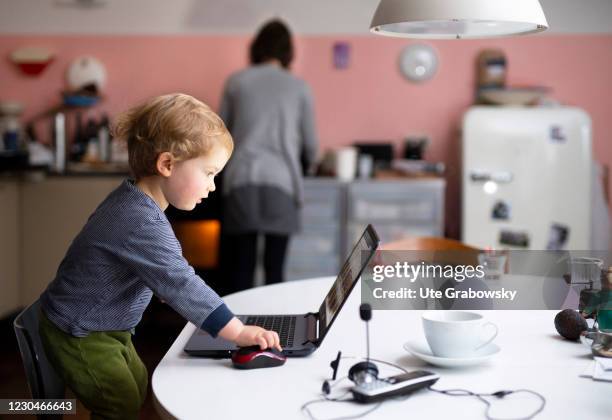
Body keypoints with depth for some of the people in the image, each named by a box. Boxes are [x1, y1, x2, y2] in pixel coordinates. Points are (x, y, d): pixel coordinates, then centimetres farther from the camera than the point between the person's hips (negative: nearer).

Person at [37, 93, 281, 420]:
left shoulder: (133, 199, -1)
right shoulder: (144, 225, -33)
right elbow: (180, 284, -36)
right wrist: (238, 333, -35)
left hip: (105, 328, 10)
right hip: (78, 336, -10)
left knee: (140, 388, 18)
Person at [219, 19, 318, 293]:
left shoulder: (236, 81, 10)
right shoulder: (298, 87, 10)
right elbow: (310, 144, 15)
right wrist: (303, 164, 37)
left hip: (242, 182, 1)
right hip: (280, 183, 0)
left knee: (241, 267, 4)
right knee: (274, 268, 4)